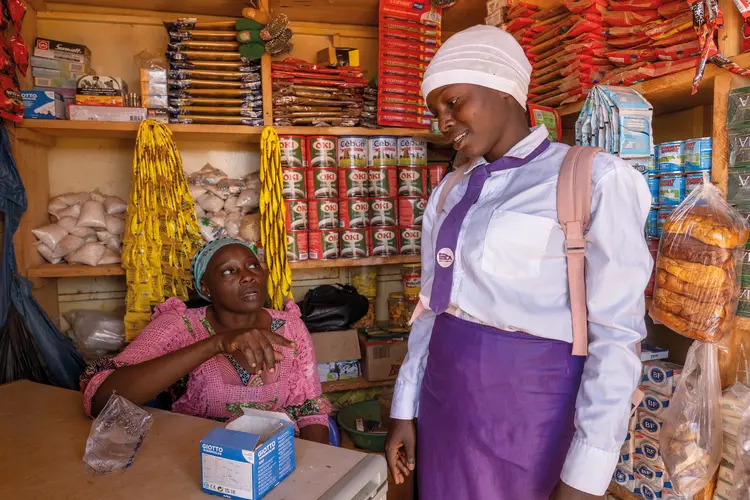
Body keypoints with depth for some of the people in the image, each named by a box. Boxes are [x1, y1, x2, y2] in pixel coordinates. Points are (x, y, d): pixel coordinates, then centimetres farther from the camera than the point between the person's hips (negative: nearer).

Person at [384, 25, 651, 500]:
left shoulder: (594, 180, -10)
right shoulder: (450, 190, 6)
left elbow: (617, 334, -13)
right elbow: (432, 305, 9)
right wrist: (405, 409, 9)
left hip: (527, 400, -5)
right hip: (443, 395, 5)